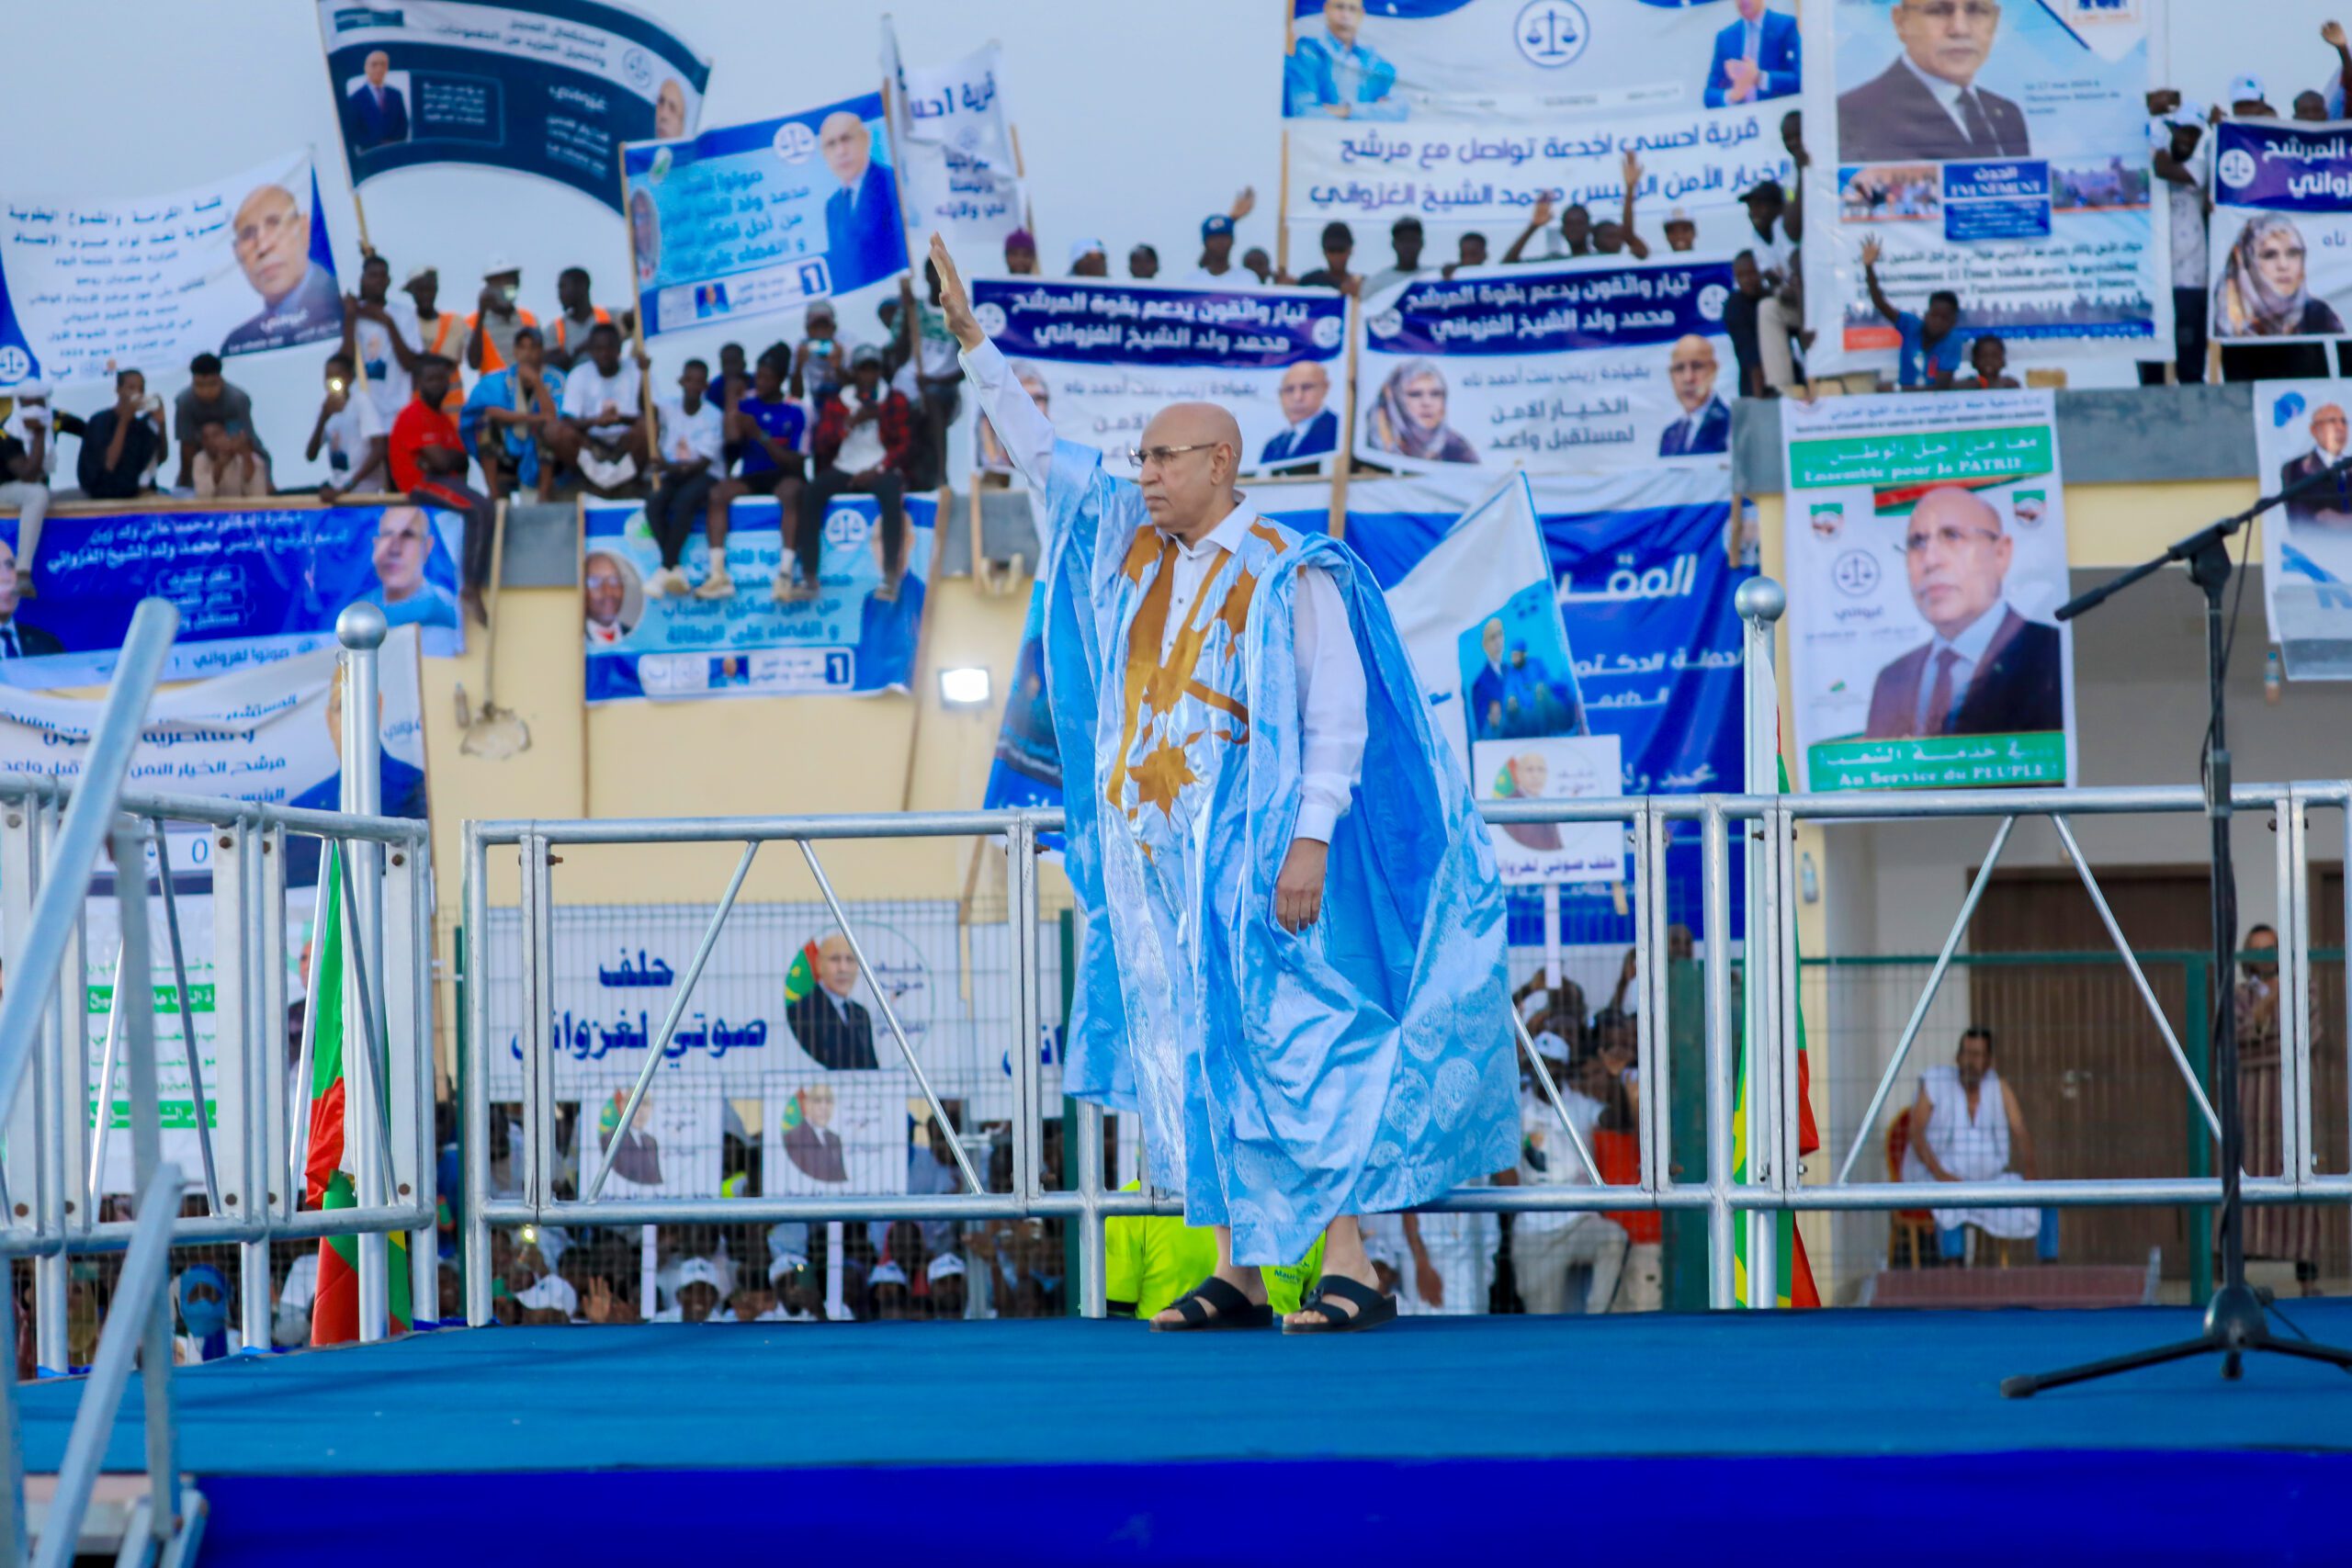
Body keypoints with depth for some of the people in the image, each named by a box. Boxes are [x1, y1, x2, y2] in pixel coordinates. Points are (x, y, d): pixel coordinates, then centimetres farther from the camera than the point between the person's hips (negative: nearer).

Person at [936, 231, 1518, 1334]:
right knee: (1191, 1059, 6)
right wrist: (969, 336, 11)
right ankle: (1235, 1269, 9)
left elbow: (1339, 721, -10)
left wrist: (1311, 841, -20)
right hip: (1151, 850, 7)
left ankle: (1350, 1267, -11)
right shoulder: (1132, 542, 12)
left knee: (1281, 1049, -11)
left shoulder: (1289, 576, -7)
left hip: (1244, 849, -7)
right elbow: (1034, 449, 17)